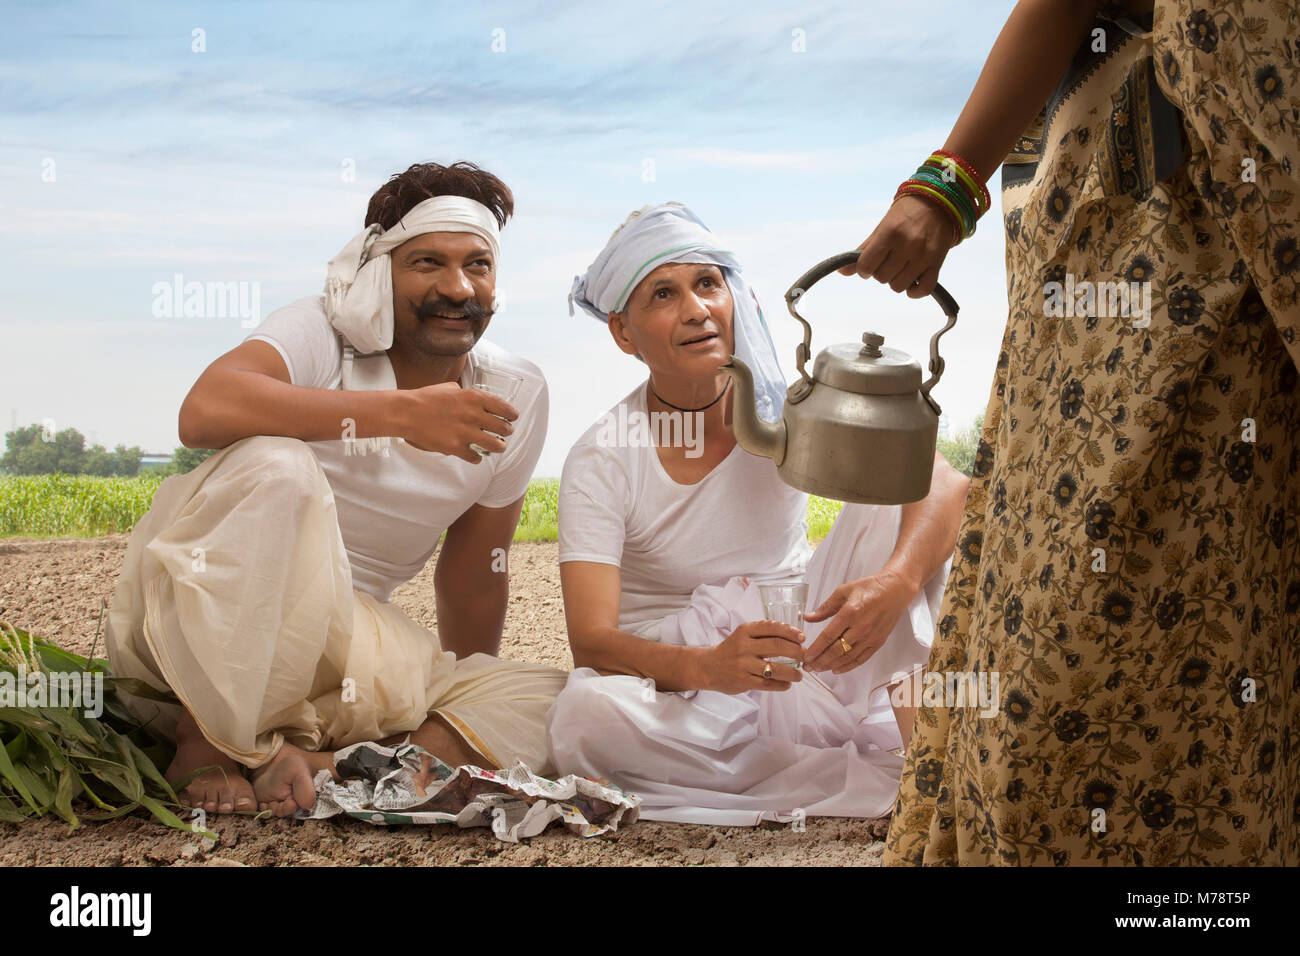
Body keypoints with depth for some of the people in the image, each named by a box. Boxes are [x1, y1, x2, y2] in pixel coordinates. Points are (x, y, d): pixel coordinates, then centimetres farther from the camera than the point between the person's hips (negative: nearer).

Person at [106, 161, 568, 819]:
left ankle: (310, 763, -27)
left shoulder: (517, 399, 3)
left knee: (554, 705, -16)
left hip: (347, 646, 4)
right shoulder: (323, 332, -11)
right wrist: (402, 413, -30)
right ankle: (210, 742, -22)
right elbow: (205, 410, -33)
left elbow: (471, 573, 13)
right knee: (275, 464, -34)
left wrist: (470, 708, 20)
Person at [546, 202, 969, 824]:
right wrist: (709, 666, -41)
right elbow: (591, 642, -21)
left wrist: (896, 584, -40)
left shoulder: (785, 407, -6)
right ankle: (881, 777, -26)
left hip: (806, 663, 2)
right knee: (585, 715, -36)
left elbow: (943, 483, -18)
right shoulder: (601, 462, -11)